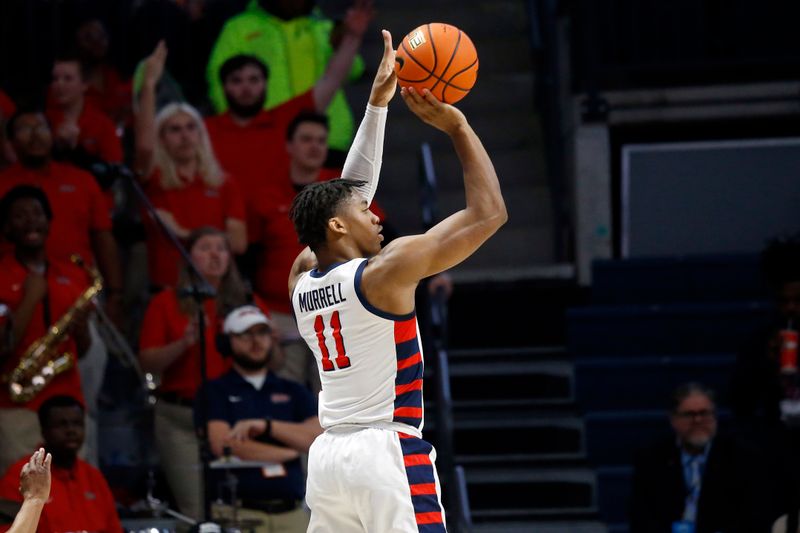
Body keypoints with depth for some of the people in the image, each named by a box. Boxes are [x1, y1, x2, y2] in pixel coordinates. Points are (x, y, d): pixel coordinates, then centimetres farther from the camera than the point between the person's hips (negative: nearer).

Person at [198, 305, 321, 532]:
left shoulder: (294, 393, 21)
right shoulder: (215, 392, 10)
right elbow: (224, 445, -6)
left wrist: (267, 425, -8)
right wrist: (289, 452, 3)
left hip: (292, 513, 3)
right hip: (239, 512, -3)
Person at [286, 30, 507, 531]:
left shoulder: (302, 278, 11)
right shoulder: (387, 271, -10)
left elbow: (346, 191, 23)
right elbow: (489, 213, -7)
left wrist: (378, 103, 24)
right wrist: (457, 126, 1)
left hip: (329, 453, 8)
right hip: (389, 453, -8)